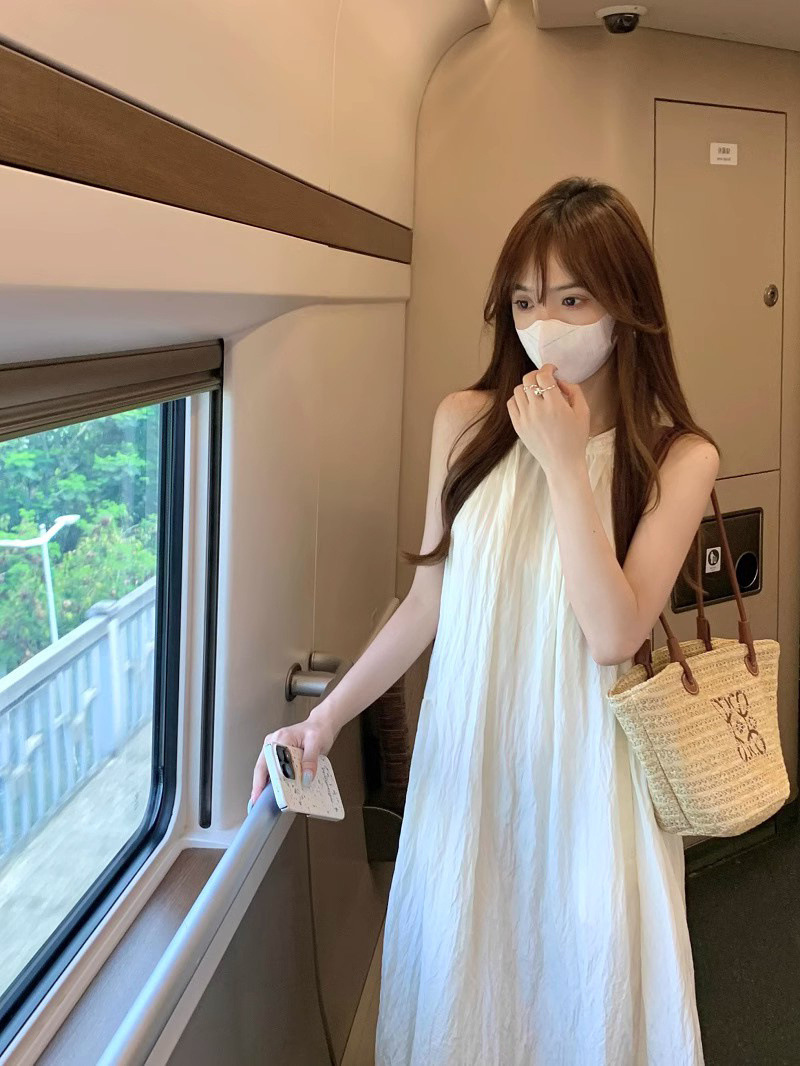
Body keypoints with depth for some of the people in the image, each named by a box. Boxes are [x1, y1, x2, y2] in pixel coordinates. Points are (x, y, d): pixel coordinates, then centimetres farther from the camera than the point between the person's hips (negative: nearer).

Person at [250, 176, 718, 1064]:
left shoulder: (678, 459, -10)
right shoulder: (467, 422, -4)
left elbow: (613, 635, -19)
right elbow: (429, 600, 3)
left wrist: (565, 464, -22)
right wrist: (328, 715, 0)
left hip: (584, 769, -2)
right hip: (465, 758, 2)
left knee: (586, 994, 13)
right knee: (459, 986, 17)